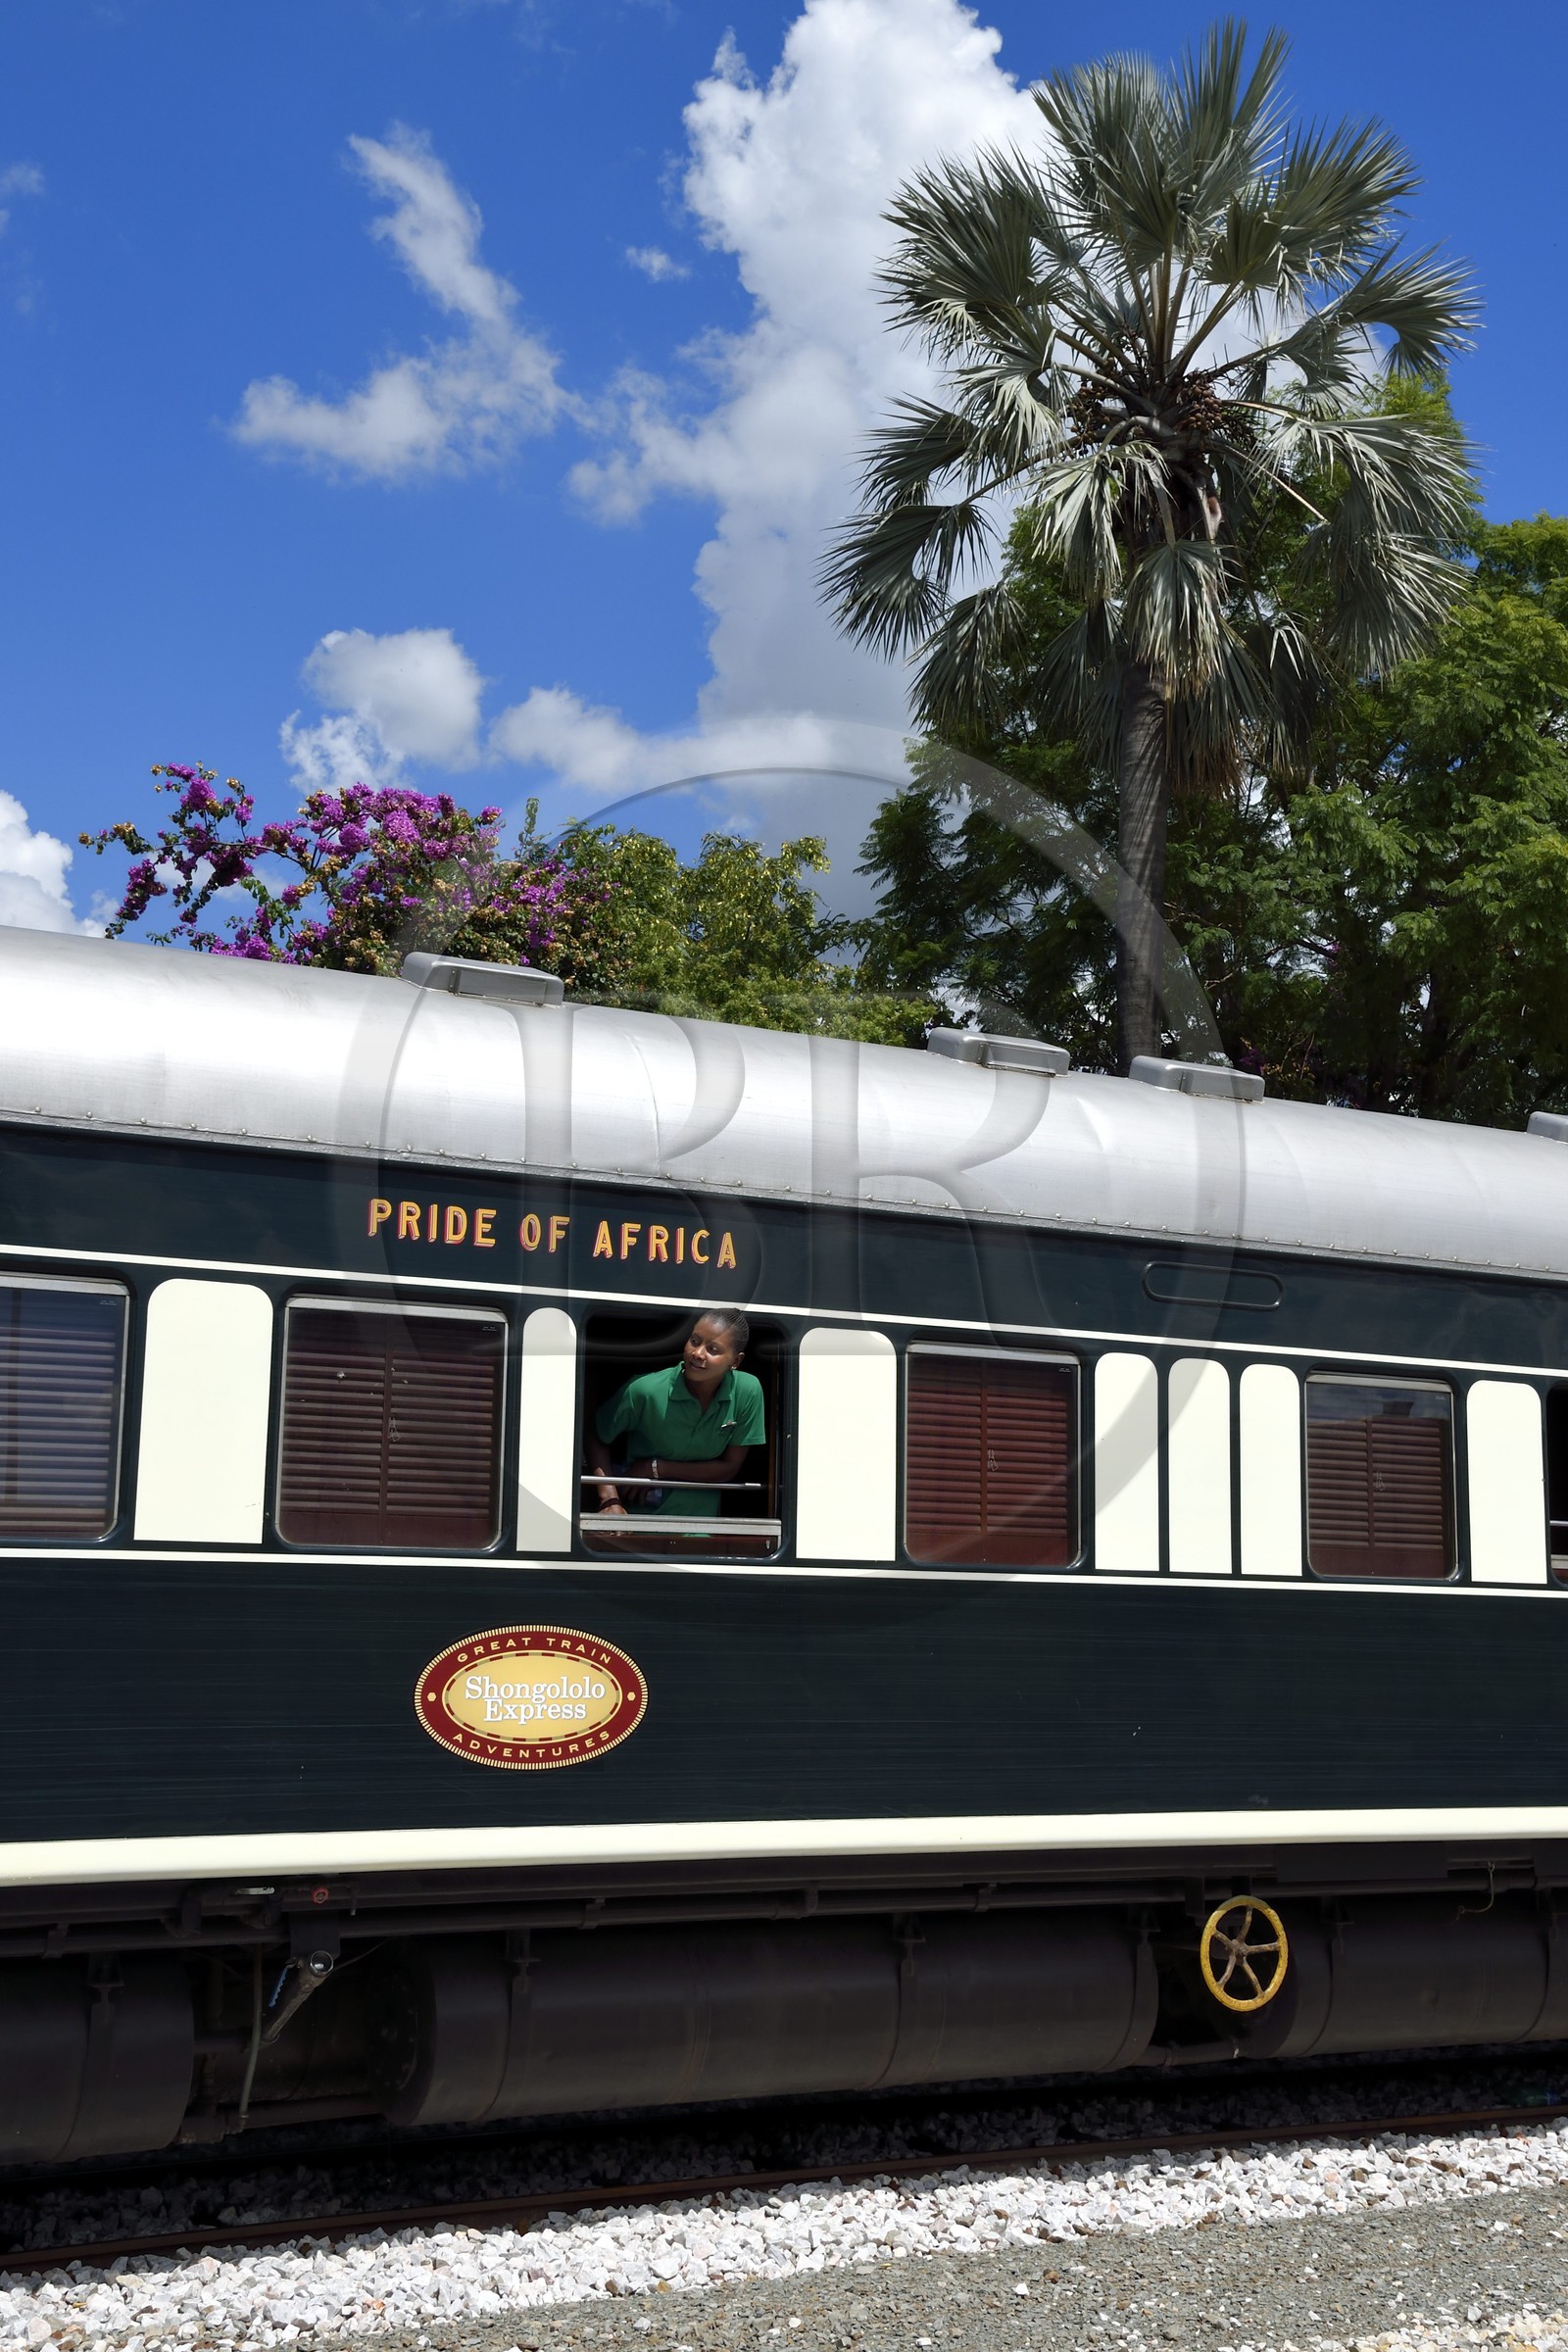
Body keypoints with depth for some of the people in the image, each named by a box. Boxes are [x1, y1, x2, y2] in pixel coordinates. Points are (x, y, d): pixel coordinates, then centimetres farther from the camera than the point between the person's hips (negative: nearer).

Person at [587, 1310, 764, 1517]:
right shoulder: (645, 1390, -16)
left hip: (700, 1519, 0)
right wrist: (610, 1501, -14)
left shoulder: (748, 1391, -13)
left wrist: (656, 1468, -11)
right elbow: (596, 1437, -3)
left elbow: (729, 1468, -6)